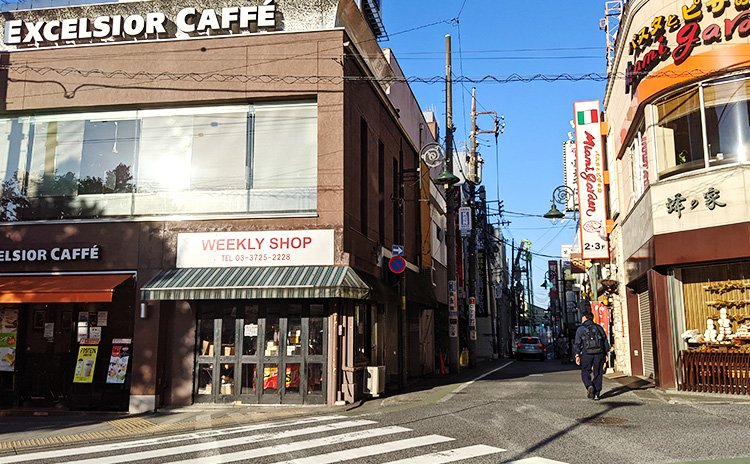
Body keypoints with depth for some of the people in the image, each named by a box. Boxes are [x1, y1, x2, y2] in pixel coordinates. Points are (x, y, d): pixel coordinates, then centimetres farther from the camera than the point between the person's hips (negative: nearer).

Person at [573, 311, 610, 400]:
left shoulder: (580, 329, 3)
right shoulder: (599, 327, 12)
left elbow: (577, 344, -3)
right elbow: (605, 341, 10)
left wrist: (577, 355, -4)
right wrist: (606, 353, 12)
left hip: (586, 354, -2)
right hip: (599, 353, 2)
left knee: (585, 372, 9)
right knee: (598, 373, 7)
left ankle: (589, 386, -16)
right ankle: (597, 393, 5)